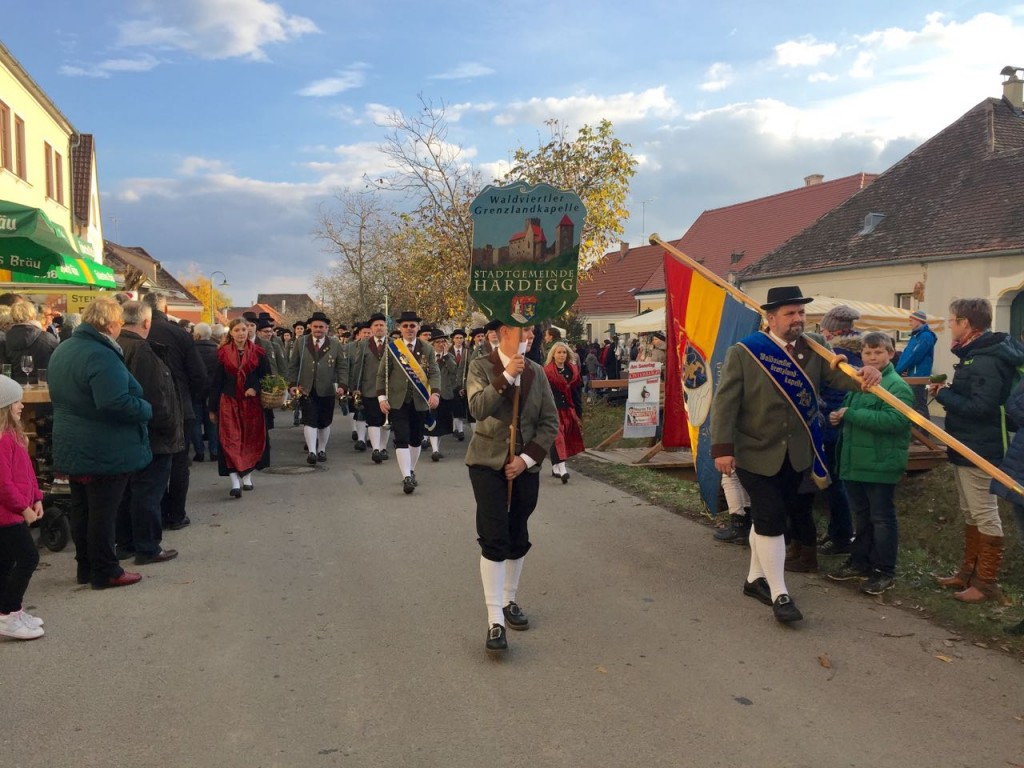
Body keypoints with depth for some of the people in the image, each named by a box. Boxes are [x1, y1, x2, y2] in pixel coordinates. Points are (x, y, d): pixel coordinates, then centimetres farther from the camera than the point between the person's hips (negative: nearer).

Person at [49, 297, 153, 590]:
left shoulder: (62, 350, 9)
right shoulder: (102, 356, -24)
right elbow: (116, 402, -32)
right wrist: (146, 410, -17)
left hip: (73, 449, 9)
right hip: (106, 451, -9)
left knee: (81, 509, 16)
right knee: (103, 512, 1)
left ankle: (86, 567, 27)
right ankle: (105, 572, 11)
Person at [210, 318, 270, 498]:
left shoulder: (258, 353, 1)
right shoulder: (223, 353, 1)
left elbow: (267, 377, 6)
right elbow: (216, 382, 4)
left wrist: (256, 388, -15)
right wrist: (213, 408, 3)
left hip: (252, 402, 1)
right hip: (229, 402, -1)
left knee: (251, 439, 8)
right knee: (230, 441, -8)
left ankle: (247, 476, 24)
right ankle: (235, 482, -11)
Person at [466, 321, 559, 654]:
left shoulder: (537, 372, 5)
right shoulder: (481, 367, -4)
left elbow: (550, 422, 2)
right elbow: (478, 409, -21)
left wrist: (527, 458, -8)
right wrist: (506, 376, -26)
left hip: (525, 466, 4)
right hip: (488, 463, -4)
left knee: (518, 538, 11)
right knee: (494, 539, -10)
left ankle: (509, 602, 30)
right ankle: (495, 620, -7)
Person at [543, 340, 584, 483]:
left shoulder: (572, 370, 9)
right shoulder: (547, 371, -6)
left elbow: (577, 391, 12)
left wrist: (578, 411, 9)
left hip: (568, 409, 5)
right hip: (554, 409, -5)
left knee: (566, 438, 9)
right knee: (557, 438, -13)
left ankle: (555, 467, 22)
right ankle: (562, 469, -21)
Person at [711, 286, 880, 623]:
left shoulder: (813, 348, 3)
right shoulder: (743, 352, -11)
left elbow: (838, 374, -7)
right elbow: (725, 403, -13)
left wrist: (865, 375, -30)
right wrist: (722, 448, -19)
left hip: (796, 454, 5)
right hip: (757, 453, -5)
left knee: (767, 517, 17)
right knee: (770, 519, -4)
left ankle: (756, 578, 33)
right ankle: (779, 594, 6)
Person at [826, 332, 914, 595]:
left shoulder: (897, 386, -14)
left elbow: (895, 420, -29)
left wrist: (850, 414, -25)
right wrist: (839, 416, 3)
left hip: (881, 465, -8)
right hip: (855, 462, 8)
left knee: (882, 519, 3)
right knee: (861, 516, 18)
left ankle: (885, 572, 14)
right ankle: (860, 561, 31)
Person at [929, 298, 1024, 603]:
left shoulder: (987, 360, -22)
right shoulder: (975, 354, 11)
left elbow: (979, 407, -29)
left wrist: (943, 394, -18)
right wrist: (948, 391, 0)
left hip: (979, 450, -11)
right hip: (966, 447, 11)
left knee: (985, 516, 0)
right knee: (971, 514, 18)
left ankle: (987, 582, 10)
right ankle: (969, 572, 30)